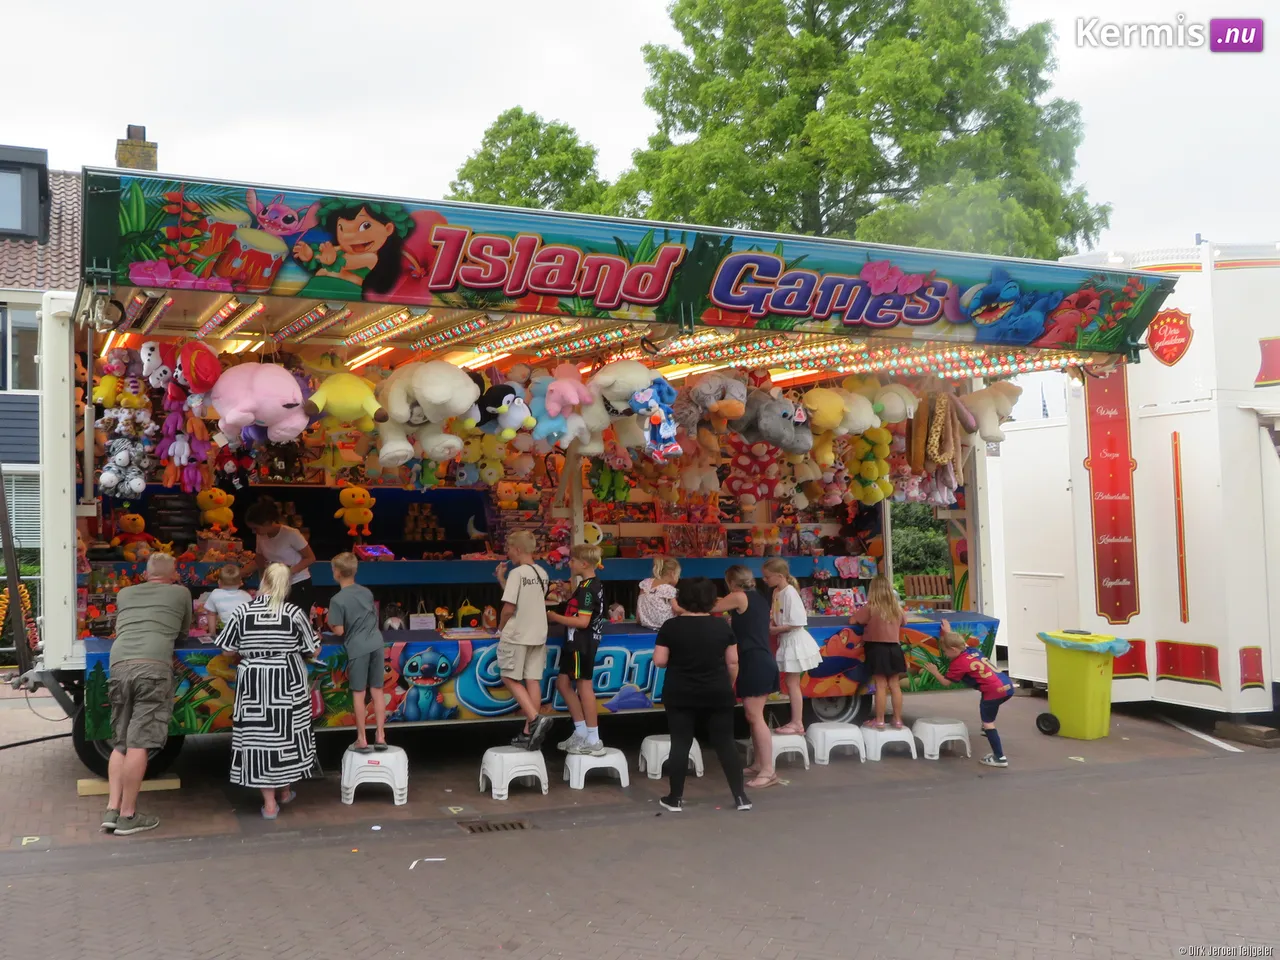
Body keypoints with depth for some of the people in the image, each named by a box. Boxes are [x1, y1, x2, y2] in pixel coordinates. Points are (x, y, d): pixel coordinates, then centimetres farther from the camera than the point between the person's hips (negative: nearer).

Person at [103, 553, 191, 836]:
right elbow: (184, 630, 32)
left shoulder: (125, 594, 27)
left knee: (120, 743, 13)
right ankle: (128, 816, -4)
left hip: (119, 666, 4)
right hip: (153, 667, -4)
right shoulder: (181, 592, 18)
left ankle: (112, 809, 6)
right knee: (138, 743, -5)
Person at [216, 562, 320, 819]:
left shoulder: (242, 612, -5)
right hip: (287, 682, 0)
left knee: (258, 736, 4)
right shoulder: (294, 612, -6)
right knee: (287, 733, 15)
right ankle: (285, 791, 29)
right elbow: (314, 649, 0)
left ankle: (269, 803, 6)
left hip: (253, 683, 0)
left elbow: (228, 649, 1)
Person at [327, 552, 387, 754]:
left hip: (357, 648, -5)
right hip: (376, 644, 5)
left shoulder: (337, 600, -11)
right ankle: (381, 737, 13)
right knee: (377, 691, 10)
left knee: (358, 693, 4)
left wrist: (329, 623, 8)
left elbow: (339, 631, -11)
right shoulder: (367, 592, 8)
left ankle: (362, 740, 8)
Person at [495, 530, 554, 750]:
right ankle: (529, 732, 10)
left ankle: (536, 718, -12)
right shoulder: (542, 573, 9)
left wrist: (501, 627, 0)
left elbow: (509, 607, -18)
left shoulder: (517, 573, -15)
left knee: (510, 678, 4)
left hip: (517, 635, -7)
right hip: (538, 635, 7)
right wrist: (502, 580, 16)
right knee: (533, 680, 7)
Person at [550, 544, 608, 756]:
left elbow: (583, 621, -25)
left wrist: (556, 617, -15)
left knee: (584, 687, -3)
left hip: (582, 645, -10)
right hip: (577, 644, 10)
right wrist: (558, 618, 7)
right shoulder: (594, 585, 12)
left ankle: (593, 741, 4)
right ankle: (581, 733, 21)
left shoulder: (587, 589, -19)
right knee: (563, 683, 16)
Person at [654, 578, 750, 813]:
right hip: (718, 694, 2)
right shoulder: (722, 625, -1)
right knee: (725, 743, 7)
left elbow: (659, 661, -7)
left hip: (680, 695, -1)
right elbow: (733, 662, 2)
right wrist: (729, 686, 15)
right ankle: (740, 796, 8)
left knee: (680, 744, 4)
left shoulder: (671, 626, -7)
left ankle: (675, 798, 10)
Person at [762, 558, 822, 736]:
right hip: (787, 641, 9)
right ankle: (796, 722, 21)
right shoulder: (777, 592, 6)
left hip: (795, 641, -9)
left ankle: (797, 723, 5)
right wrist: (772, 623, -4)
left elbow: (797, 623, -24)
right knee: (791, 682, 13)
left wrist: (775, 630, -18)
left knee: (791, 682, -3)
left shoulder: (790, 593, -21)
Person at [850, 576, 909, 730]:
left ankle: (879, 721, 3)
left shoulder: (870, 608, -10)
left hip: (877, 649, -4)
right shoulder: (897, 608, 6)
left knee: (880, 686, -2)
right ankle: (898, 720, 13)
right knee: (895, 685, 9)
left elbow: (852, 620, -7)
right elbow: (903, 622, 25)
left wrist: (859, 613, 11)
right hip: (894, 649, 4)